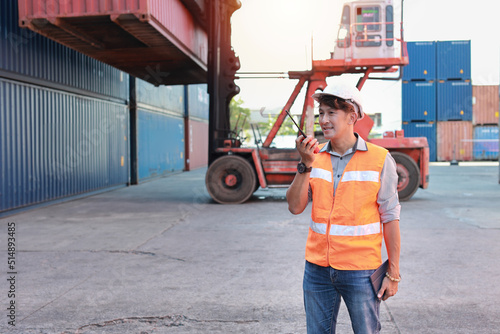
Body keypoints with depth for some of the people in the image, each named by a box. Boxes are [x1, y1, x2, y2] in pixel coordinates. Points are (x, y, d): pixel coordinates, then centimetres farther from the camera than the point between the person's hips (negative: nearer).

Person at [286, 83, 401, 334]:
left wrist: (393, 273, -2)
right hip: (317, 268, 3)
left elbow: (390, 218, -3)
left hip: (360, 270, -3)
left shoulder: (379, 159, -6)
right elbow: (295, 207, -4)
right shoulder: (315, 156, 3)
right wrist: (305, 165, -16)